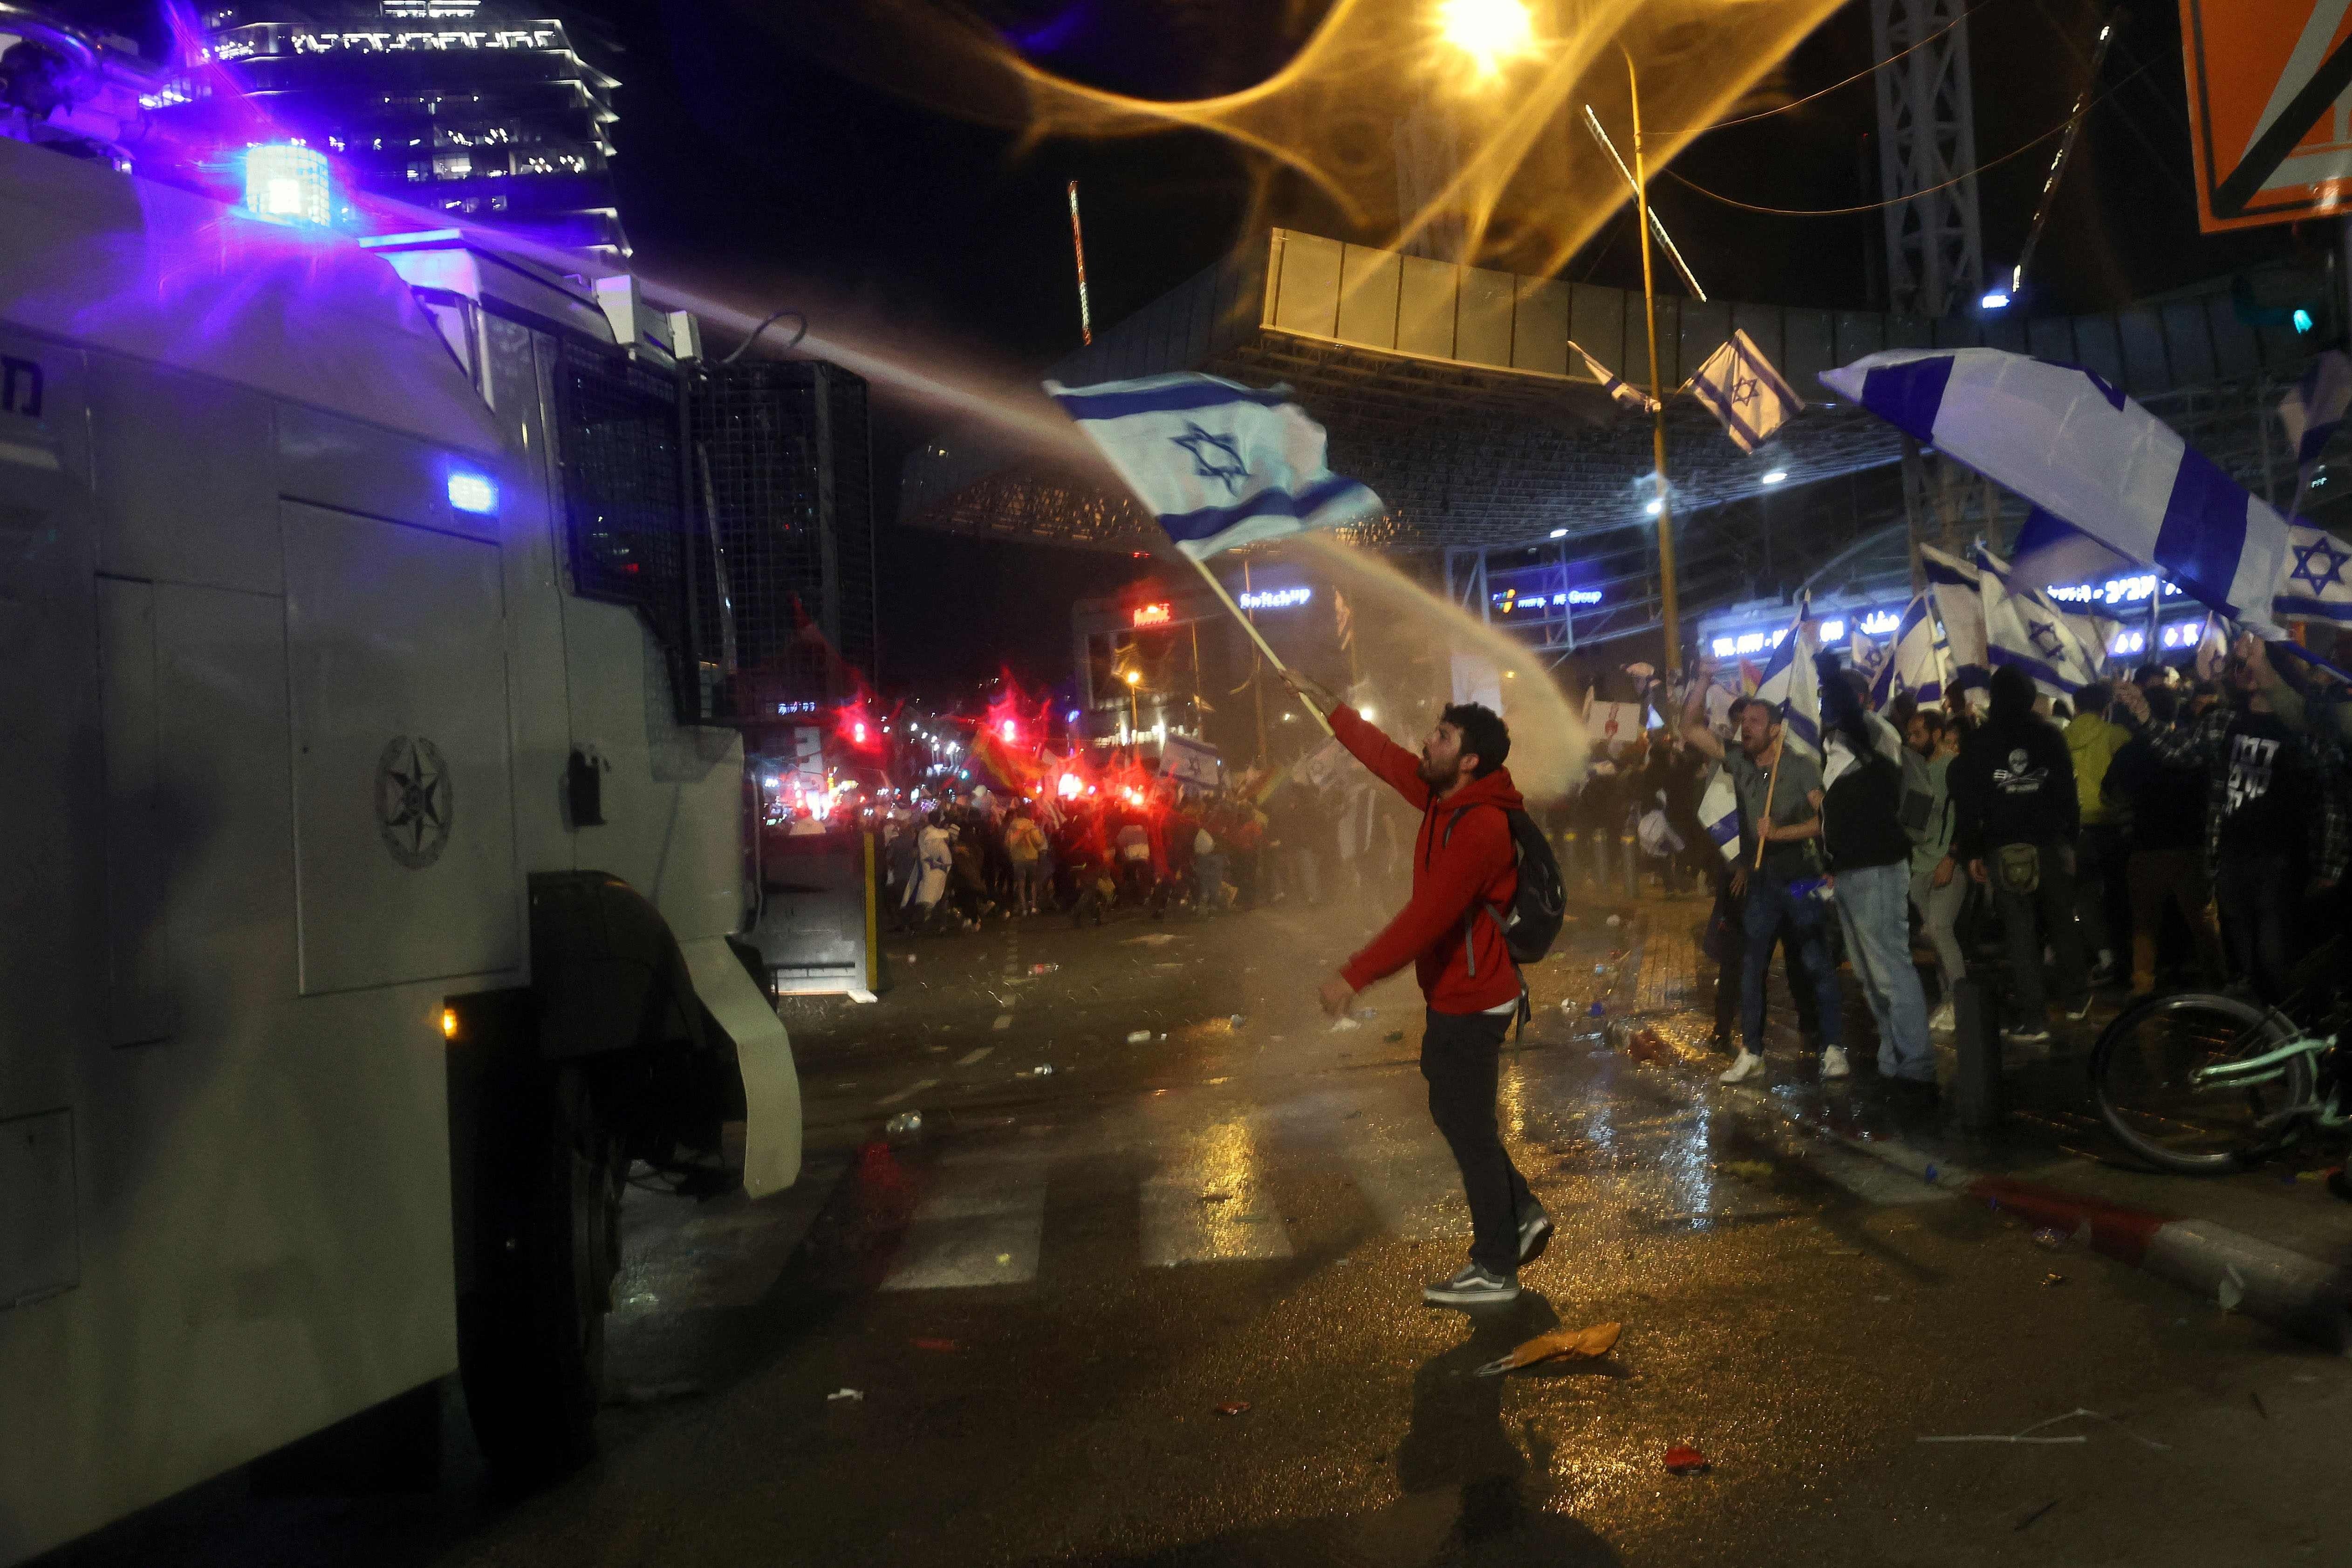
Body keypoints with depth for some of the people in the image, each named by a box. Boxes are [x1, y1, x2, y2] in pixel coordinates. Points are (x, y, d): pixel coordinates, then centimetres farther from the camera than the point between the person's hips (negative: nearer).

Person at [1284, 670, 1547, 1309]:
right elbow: (1386, 757, 15)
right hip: (1454, 996, 10)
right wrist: (1323, 701, 17)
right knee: (1456, 1115, 20)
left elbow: (1427, 915, -31)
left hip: (1472, 1002, -10)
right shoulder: (1447, 799, 3)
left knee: (1468, 1125, 0)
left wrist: (1354, 976, -33)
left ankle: (1496, 1270, 12)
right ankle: (1521, 1215, 32)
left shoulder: (1482, 826, -25)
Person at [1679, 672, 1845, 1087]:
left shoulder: (1801, 767, -7)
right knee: (1752, 967, 7)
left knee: (1817, 964, 0)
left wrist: (1780, 832, -22)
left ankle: (1833, 1049, 8)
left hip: (1801, 880, -4)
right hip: (1760, 881, 4)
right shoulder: (1739, 761, 4)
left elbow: (1827, 819, -12)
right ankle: (1751, 1053, 14)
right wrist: (1704, 680, -5)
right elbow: (1691, 728, 3)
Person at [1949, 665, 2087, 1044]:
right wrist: (2070, 836, 9)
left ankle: (2032, 1020, -4)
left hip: (2005, 851, -2)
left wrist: (1972, 851, 0)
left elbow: (1968, 802, -3)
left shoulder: (1977, 743, 0)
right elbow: (2069, 790, 4)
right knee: (2062, 921, 17)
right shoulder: (2050, 735, 3)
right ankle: (2075, 998, 29)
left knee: (2021, 932, -3)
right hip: (2053, 843, 2)